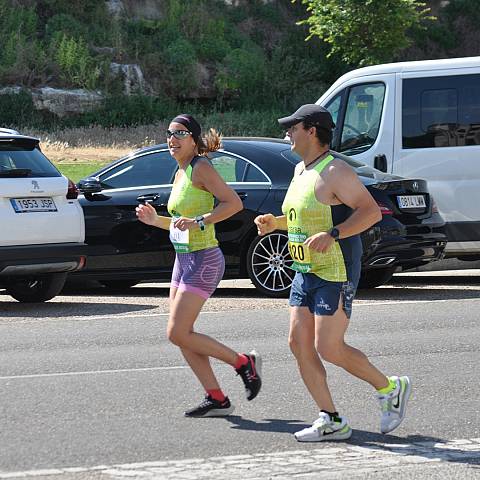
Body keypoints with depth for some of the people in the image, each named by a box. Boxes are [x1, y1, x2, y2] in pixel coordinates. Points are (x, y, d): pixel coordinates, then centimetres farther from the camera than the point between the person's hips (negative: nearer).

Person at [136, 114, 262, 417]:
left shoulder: (201, 168, -12)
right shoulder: (180, 173, 15)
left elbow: (234, 203, -21)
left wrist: (199, 221, -27)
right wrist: (155, 220, 10)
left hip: (203, 260, -9)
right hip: (184, 259, 9)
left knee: (178, 333, -11)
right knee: (182, 336, 7)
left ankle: (244, 363, 1)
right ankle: (217, 399, 12)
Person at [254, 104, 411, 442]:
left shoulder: (334, 171, -15)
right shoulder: (301, 171, 14)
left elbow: (371, 211, -21)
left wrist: (332, 235, -30)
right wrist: (275, 223, 11)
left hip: (335, 274, -9)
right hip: (306, 272, 9)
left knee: (329, 349, -11)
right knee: (299, 344, 1)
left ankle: (390, 389, 10)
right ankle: (331, 422, 5)